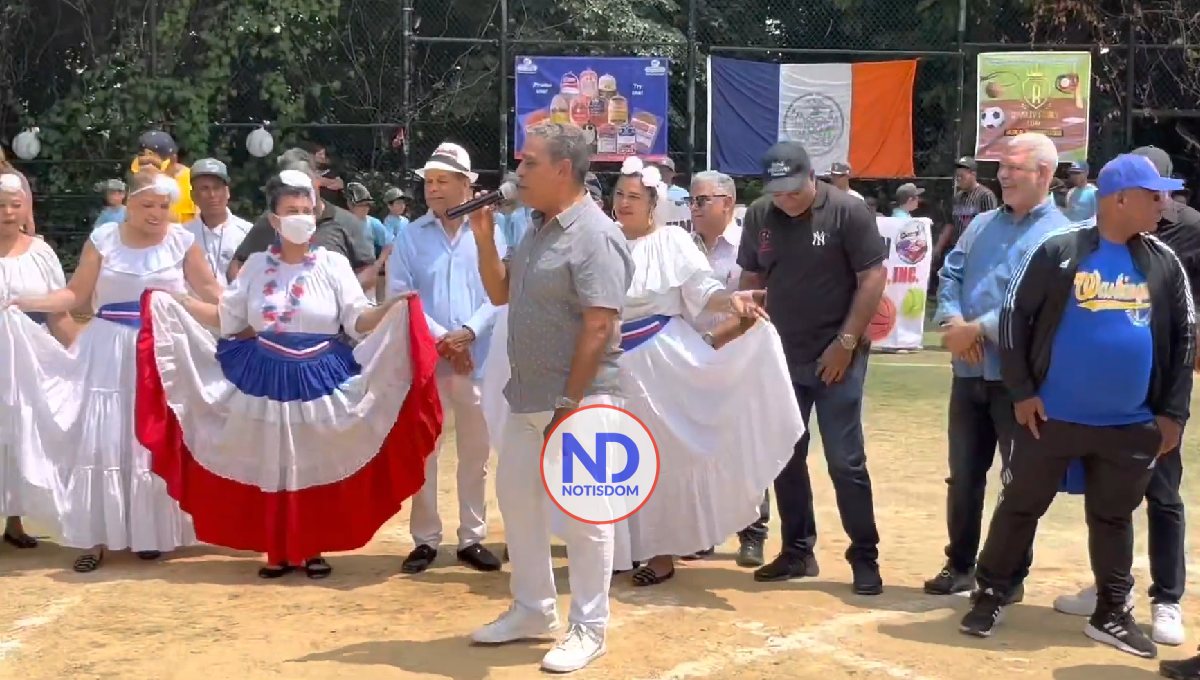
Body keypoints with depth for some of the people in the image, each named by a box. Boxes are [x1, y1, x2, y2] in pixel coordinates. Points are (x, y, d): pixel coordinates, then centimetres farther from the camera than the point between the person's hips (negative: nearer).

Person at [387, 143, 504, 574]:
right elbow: (399, 296, -3)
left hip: (477, 358, 1)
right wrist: (441, 339, -13)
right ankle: (425, 540, 13)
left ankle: (472, 539, 19)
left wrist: (468, 333, -16)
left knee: (475, 452, 8)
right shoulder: (411, 237, 4)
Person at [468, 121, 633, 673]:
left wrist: (569, 407, -21)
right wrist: (484, 238, 5)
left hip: (577, 402, -9)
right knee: (516, 498, 16)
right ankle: (533, 608, 32)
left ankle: (588, 628, 13)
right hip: (528, 398, 9)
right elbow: (499, 293, 20)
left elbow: (598, 328, -21)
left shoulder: (595, 236, -17)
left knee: (584, 515, 1)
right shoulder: (536, 230, 11)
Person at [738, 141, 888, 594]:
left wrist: (846, 343, -15)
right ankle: (797, 551, 23)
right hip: (780, 357, 5)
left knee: (845, 461, -2)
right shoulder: (758, 216, 3)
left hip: (836, 357, -5)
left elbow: (873, 277, -11)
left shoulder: (847, 211, -11)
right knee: (785, 459, 10)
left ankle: (865, 557, 10)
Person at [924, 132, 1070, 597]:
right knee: (963, 475, 13)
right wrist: (952, 323, -10)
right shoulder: (982, 224, 13)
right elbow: (950, 276, 9)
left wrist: (977, 328, -16)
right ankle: (961, 565, 27)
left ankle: (1011, 575, 18)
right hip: (969, 372, 6)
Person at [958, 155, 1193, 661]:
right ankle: (990, 597, 20)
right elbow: (1015, 315, -4)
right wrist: (1022, 392, -7)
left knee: (1113, 518, 14)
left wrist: (1172, 412, 5)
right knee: (1020, 507, 7)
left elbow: (1185, 336, 10)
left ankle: (1112, 614, 25)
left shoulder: (1165, 262, 5)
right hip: (1053, 417, -3)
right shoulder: (1059, 252, -7)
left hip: (1131, 426, 3)